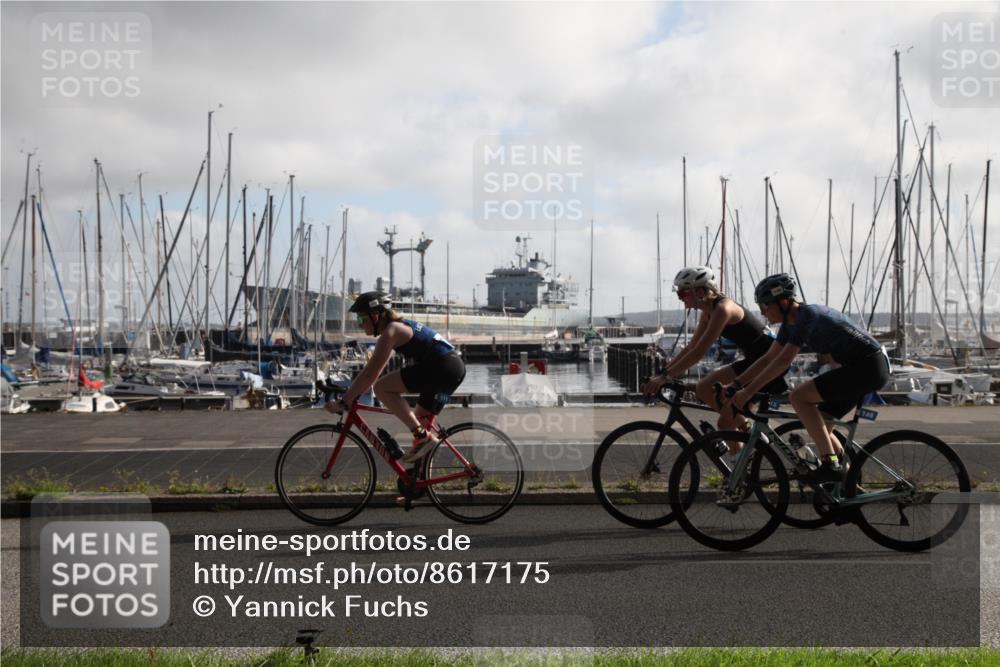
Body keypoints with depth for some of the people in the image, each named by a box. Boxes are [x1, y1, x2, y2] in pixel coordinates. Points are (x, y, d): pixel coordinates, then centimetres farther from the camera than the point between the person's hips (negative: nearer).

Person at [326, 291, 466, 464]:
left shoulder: (390, 331, -8)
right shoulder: (400, 326, 21)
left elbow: (370, 374, -13)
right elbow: (371, 369, 27)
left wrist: (343, 402, -9)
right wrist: (351, 393, 24)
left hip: (441, 367, -10)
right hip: (455, 368, 10)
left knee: (382, 388, -11)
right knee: (420, 418, 20)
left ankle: (422, 436, -13)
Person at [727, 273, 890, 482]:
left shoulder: (807, 315, -20)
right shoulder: (790, 323, 9)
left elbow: (783, 360, -25)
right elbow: (768, 358, 13)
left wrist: (748, 391, -24)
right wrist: (735, 385, 7)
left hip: (868, 367, -10)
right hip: (861, 369, 10)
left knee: (798, 397, -16)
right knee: (819, 424, 11)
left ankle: (831, 464, -15)